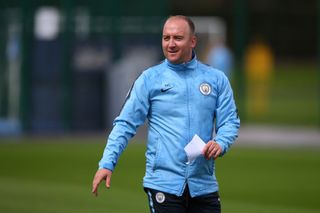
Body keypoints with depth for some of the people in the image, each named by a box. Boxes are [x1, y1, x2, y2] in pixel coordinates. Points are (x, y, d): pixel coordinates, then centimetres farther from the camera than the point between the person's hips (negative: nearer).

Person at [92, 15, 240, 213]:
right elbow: (126, 124, -1)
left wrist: (220, 144, -14)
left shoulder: (217, 79, 9)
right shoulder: (149, 79, 2)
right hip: (163, 184, -2)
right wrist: (107, 163, -12)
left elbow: (230, 122, 8)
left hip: (204, 185, 2)